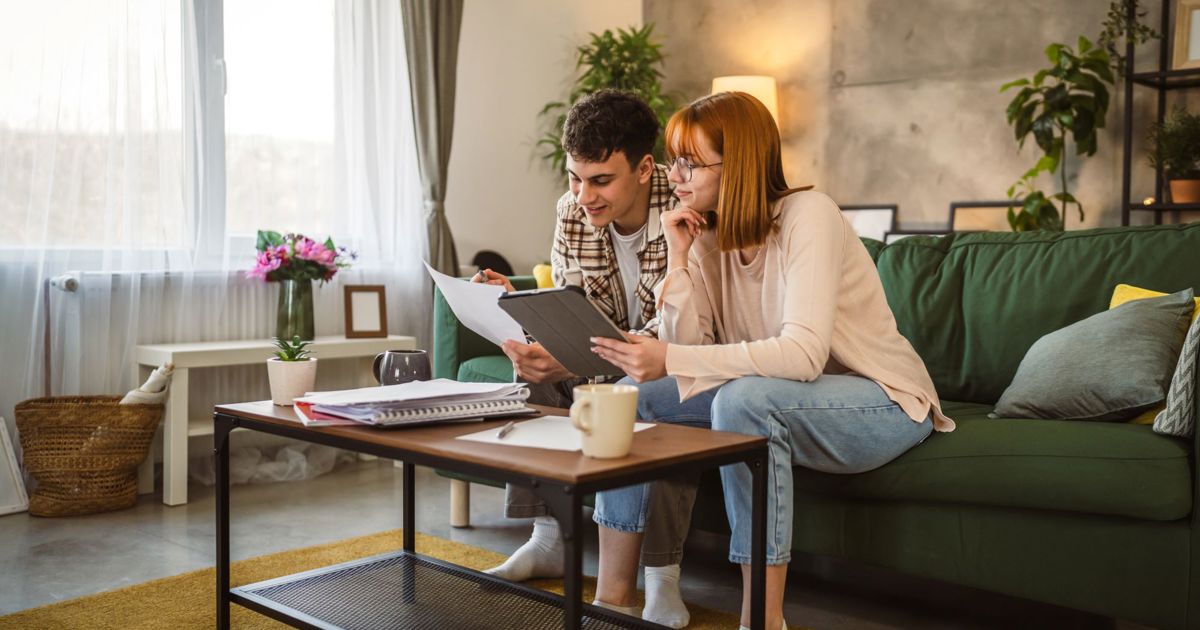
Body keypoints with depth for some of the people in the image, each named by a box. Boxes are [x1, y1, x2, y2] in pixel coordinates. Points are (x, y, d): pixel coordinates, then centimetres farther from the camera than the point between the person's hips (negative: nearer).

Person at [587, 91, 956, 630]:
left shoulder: (808, 215, -20)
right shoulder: (707, 236, 0)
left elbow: (804, 355, -33)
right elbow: (687, 353, -8)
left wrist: (671, 360, -37)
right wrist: (678, 260, -16)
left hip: (885, 403, -7)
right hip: (779, 395, 7)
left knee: (745, 398, -35)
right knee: (633, 395, -7)